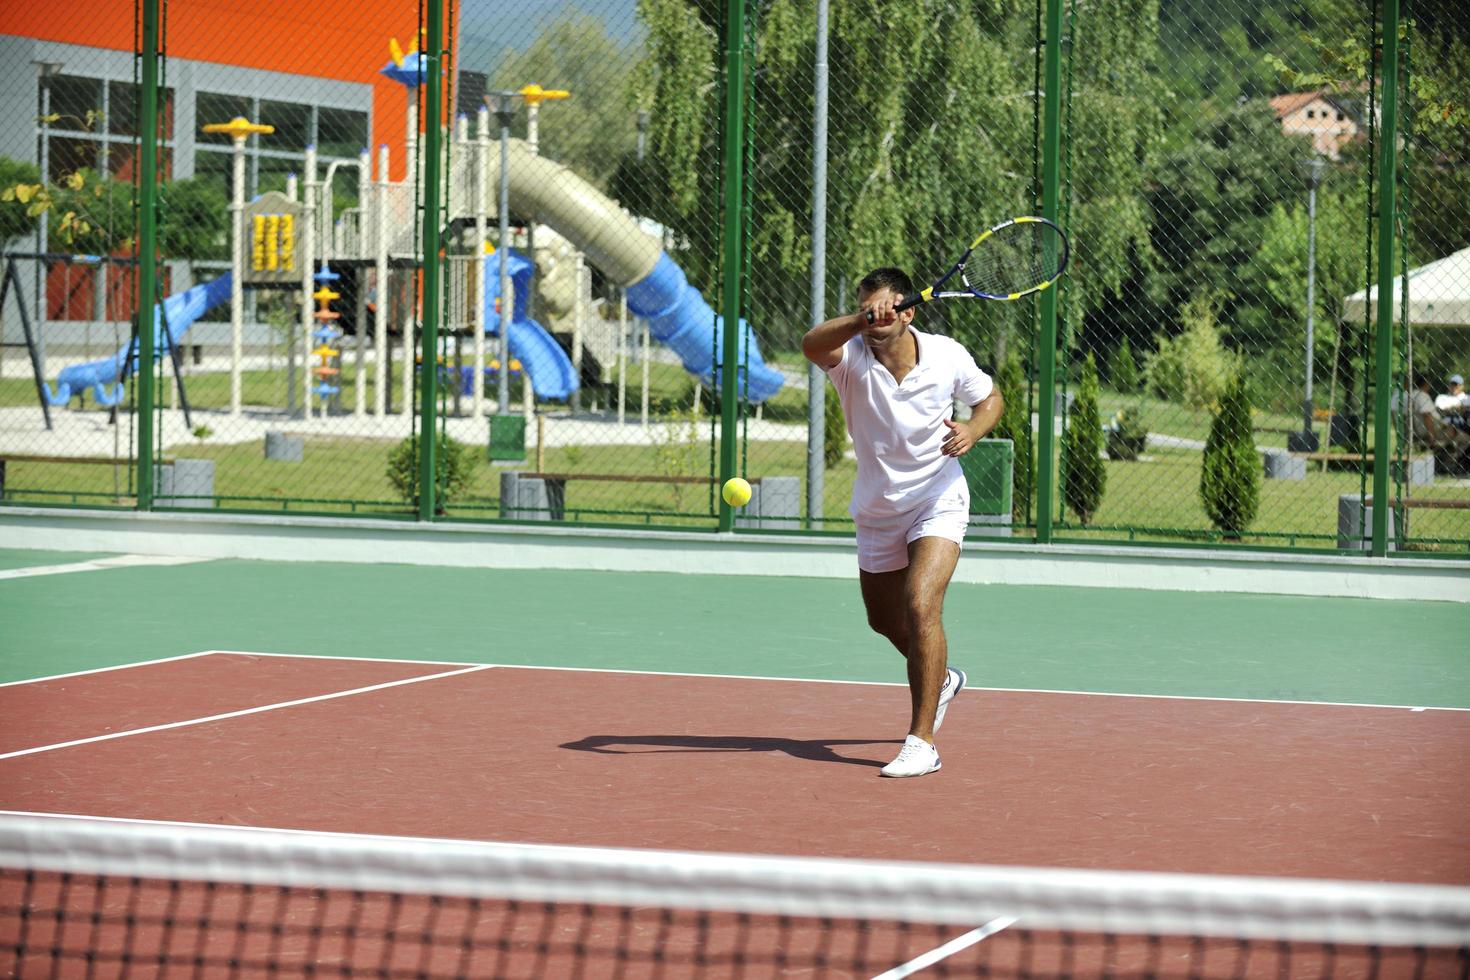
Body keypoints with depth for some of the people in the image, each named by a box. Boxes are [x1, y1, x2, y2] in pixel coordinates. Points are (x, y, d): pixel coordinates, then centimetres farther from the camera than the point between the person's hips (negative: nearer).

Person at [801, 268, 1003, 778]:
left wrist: (974, 429, -17)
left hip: (938, 502, -3)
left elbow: (990, 397, 5)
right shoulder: (851, 356, -18)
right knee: (885, 620, 20)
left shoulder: (948, 356, -14)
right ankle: (942, 679, 53)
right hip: (877, 510, 3)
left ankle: (922, 741, -19)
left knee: (920, 607, -24)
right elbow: (812, 344, -42)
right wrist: (861, 322, -60)